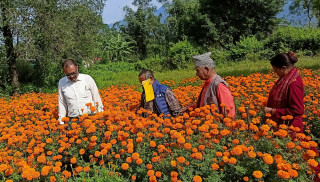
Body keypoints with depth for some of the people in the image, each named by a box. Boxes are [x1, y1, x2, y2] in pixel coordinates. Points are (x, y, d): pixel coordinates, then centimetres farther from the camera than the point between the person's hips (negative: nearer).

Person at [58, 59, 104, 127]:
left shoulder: (87, 78, 1)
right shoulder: (61, 82, 8)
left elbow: (96, 98, 9)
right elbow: (62, 103, 17)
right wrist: (61, 122, 15)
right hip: (73, 119, 2)